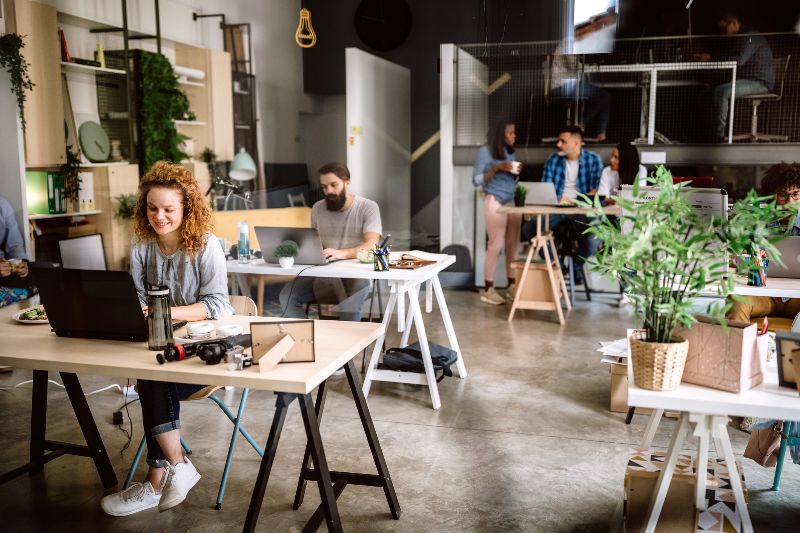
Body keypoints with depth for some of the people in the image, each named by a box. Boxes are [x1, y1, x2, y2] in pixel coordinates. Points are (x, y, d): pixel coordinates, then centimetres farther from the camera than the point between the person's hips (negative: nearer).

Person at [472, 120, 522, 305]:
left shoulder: (510, 152, 16)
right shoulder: (485, 151, -3)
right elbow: (476, 180, -6)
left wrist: (517, 172, 2)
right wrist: (497, 168, -15)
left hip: (513, 202, 6)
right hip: (495, 202, -6)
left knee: (513, 244, 2)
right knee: (496, 245, -7)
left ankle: (512, 286, 8)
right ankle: (488, 290, -1)